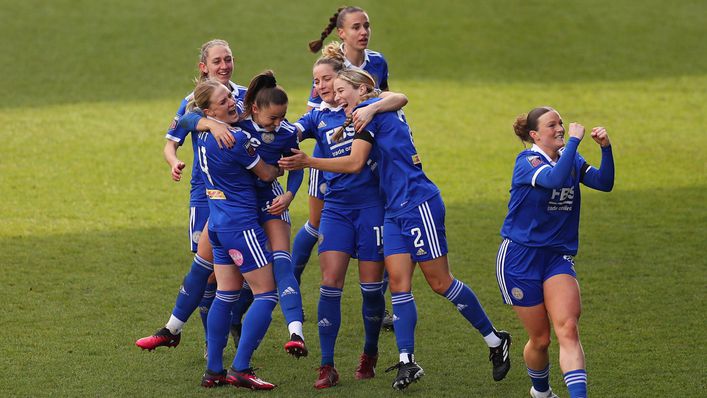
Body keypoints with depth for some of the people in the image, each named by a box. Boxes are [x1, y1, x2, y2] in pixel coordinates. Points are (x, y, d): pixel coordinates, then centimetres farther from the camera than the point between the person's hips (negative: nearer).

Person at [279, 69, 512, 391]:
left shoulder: (368, 110, -9)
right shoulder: (382, 111, 18)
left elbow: (355, 162, -14)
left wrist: (308, 162, -12)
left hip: (418, 204, -10)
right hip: (395, 210, 10)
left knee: (440, 282, -4)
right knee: (398, 281, 0)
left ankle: (495, 340, 8)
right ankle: (407, 361, -2)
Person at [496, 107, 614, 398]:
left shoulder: (571, 159, 8)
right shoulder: (526, 161, -13)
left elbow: (604, 183, -4)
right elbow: (555, 179, -33)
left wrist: (606, 148, -18)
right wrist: (575, 140, -28)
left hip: (557, 257, 4)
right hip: (519, 258, -4)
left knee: (568, 329, -18)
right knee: (540, 339, 5)